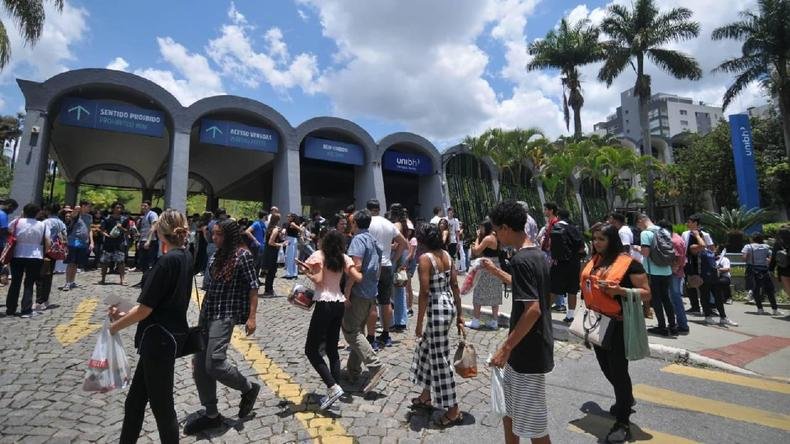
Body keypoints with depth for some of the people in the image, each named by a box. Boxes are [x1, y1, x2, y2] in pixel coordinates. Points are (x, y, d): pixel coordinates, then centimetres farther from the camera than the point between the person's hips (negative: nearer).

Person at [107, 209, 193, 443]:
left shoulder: (167, 261, -21)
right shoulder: (186, 257, 5)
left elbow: (145, 308, -17)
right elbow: (162, 302, 9)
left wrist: (115, 326, -1)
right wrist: (126, 315, 9)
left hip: (160, 338, -8)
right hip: (172, 334, 8)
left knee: (162, 406, 9)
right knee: (135, 400, 22)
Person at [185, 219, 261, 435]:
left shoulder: (243, 255, -11)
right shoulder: (215, 256, 11)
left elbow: (253, 287, -12)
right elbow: (208, 288, 17)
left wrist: (251, 316, -16)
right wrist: (203, 313, 18)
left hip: (225, 315, -8)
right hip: (206, 314, 8)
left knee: (214, 364, -12)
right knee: (200, 364, 8)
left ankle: (249, 388, 15)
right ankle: (211, 414, 23)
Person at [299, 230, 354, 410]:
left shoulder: (318, 255, -5)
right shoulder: (344, 258, 8)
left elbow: (318, 280, -15)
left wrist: (306, 272, -1)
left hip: (324, 304, -6)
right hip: (340, 304, 6)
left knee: (311, 350, 4)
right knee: (332, 349, 15)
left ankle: (333, 388, -6)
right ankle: (333, 391, 16)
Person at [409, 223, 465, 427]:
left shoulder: (425, 258, -16)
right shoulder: (447, 255, 6)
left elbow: (425, 293, -18)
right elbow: (455, 286, 7)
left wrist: (419, 323, -11)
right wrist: (459, 315, 14)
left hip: (437, 310, -9)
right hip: (450, 306, 9)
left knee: (440, 359, 5)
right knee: (425, 348, 23)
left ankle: (453, 411, 18)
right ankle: (426, 396, 38)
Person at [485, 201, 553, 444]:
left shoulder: (520, 259, -23)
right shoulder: (536, 253, 6)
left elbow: (532, 309, -28)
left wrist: (506, 348, -23)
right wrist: (496, 271, 27)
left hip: (528, 352, -10)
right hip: (531, 346, 10)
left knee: (532, 422, 7)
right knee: (510, 409, 24)